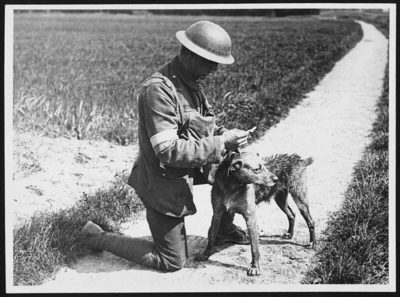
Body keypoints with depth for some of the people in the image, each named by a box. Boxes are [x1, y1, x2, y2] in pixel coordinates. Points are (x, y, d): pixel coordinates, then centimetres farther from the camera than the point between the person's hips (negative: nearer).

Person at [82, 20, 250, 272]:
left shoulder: (193, 83, 1)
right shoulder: (159, 89, -29)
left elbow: (198, 128, 11)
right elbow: (168, 150, -33)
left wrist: (223, 134, -9)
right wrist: (221, 144, -30)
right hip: (164, 184, -9)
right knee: (173, 262, 4)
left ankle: (225, 230, 33)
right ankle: (97, 237, 15)